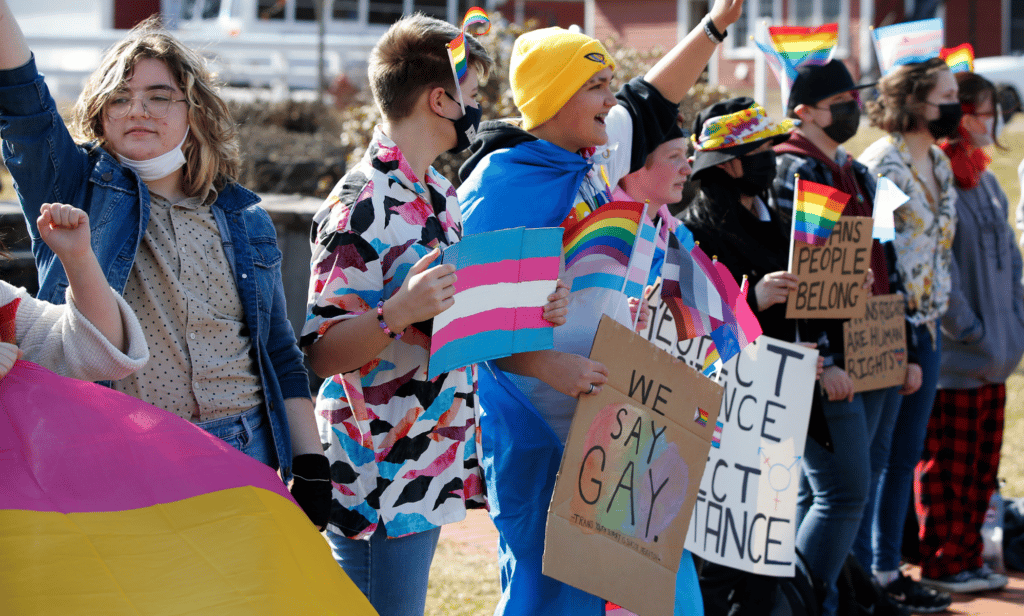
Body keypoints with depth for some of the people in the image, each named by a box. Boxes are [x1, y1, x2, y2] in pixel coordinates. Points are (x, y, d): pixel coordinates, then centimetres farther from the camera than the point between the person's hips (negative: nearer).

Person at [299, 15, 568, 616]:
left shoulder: (440, 194, 15)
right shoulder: (362, 206, -15)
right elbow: (323, 354, -18)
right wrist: (396, 315, -35)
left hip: (433, 469, 9)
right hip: (380, 484, -9)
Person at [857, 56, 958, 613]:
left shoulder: (940, 163, 12)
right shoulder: (880, 162, -15)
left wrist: (933, 314, 16)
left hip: (925, 322, 8)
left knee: (906, 453, 13)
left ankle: (887, 569, 21)